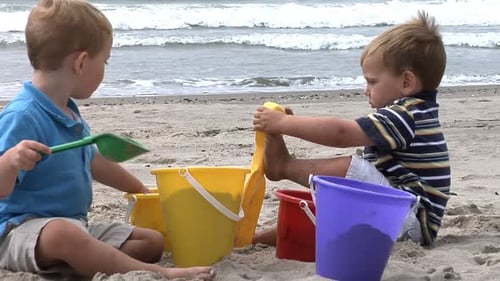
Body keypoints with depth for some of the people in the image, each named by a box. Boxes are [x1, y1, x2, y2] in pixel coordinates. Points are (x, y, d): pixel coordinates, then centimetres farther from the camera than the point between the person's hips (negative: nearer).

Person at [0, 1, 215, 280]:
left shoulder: (70, 113, 14)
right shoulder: (23, 116, -19)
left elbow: (94, 161, 31)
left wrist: (141, 189, 43)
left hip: (76, 225, 10)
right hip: (23, 229, -10)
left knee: (153, 241, 2)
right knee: (61, 233, -43)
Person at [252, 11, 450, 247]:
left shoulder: (405, 115, -16)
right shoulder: (414, 113, 17)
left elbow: (341, 134, -24)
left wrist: (283, 123, -20)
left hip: (413, 220, -11)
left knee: (347, 169, -21)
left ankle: (283, 165, -5)